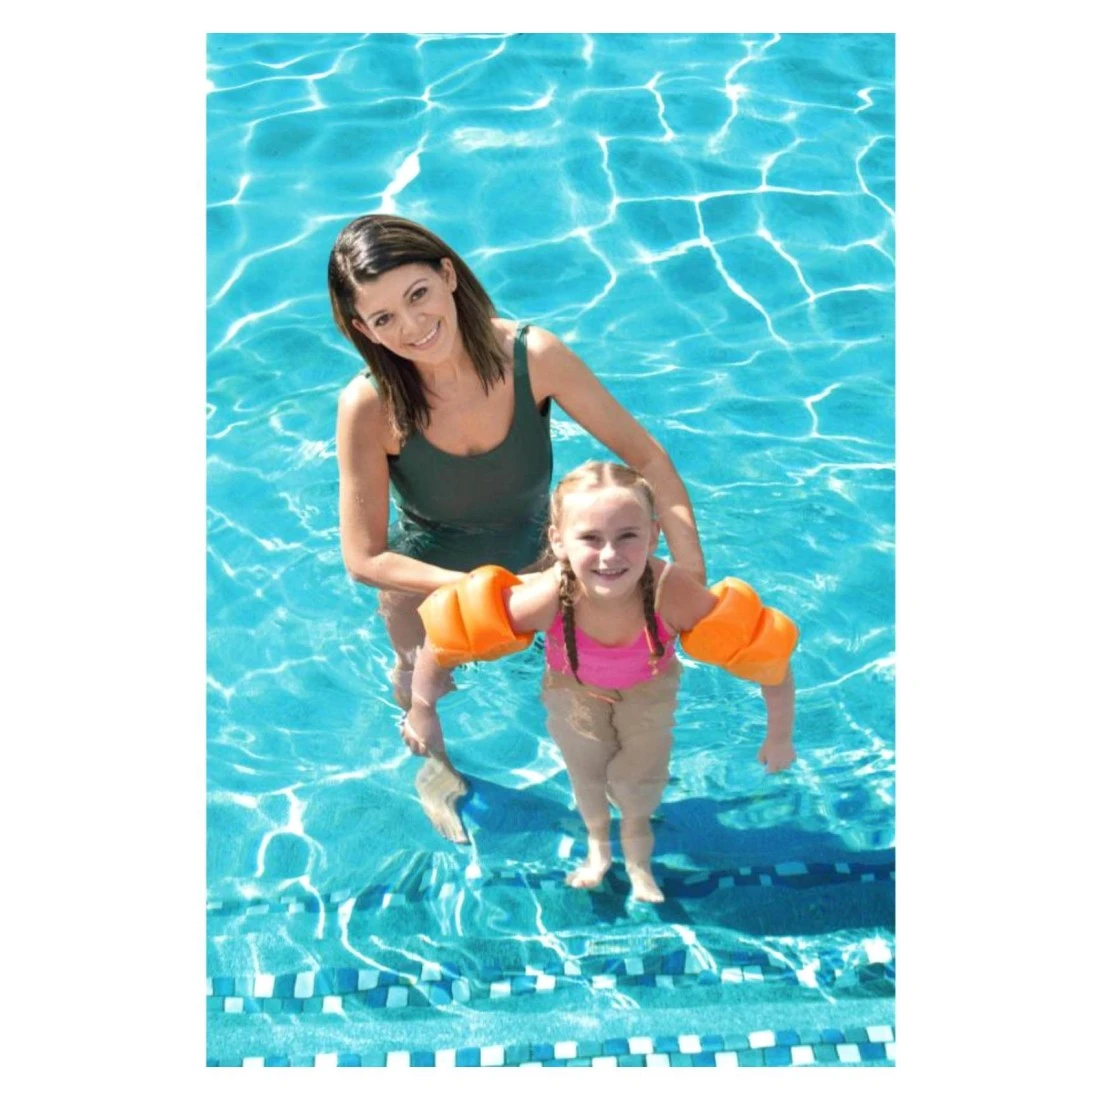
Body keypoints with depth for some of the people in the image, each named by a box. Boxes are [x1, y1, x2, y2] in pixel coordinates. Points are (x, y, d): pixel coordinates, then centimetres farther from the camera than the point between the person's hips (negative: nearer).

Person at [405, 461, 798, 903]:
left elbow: (769, 653, -32)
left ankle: (637, 859, 45)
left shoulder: (673, 594, -45)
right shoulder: (547, 598, -44)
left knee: (637, 782, 9)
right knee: (585, 774, 19)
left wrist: (780, 737, -20)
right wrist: (422, 712, -18)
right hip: (574, 686, 1)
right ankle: (598, 842, 53)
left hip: (648, 688, 0)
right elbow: (446, 632, -31)